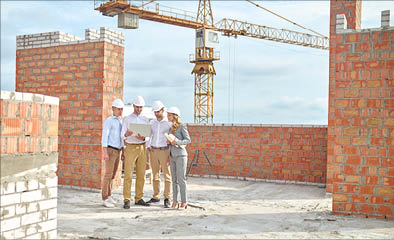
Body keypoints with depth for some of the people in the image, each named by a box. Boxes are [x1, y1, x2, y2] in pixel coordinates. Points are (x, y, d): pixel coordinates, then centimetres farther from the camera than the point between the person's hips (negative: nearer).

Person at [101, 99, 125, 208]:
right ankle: (105, 199, -2)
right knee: (108, 175, -8)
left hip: (117, 151, 8)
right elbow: (104, 137, -16)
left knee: (113, 174, 11)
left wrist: (123, 152, 17)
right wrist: (105, 153, -22)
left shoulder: (120, 122, 15)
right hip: (110, 150, -8)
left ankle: (108, 196, 20)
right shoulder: (108, 121, -10)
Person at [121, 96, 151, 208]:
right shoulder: (127, 119, 3)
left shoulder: (145, 119, 12)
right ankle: (127, 200, -4)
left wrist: (142, 137, -17)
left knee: (141, 175, 5)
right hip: (131, 147, -3)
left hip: (142, 147, 4)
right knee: (128, 175, -6)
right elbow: (123, 135, -4)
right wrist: (127, 133, -28)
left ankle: (138, 199, 13)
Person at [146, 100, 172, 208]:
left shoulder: (169, 123, -4)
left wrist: (171, 154, -11)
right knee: (155, 175, 10)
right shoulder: (152, 123, 9)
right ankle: (156, 197, 19)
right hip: (153, 151, 5)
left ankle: (167, 199, 1)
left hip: (164, 151, -4)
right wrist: (148, 146, -4)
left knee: (167, 175, -3)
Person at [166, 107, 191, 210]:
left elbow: (188, 140, -8)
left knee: (181, 179, -5)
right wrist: (168, 141, -1)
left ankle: (184, 202, 1)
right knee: (174, 179, 7)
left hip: (180, 155, -6)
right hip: (172, 155, 7)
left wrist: (177, 142, -20)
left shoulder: (182, 126, -5)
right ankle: (175, 201, 12)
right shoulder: (171, 127, 15)